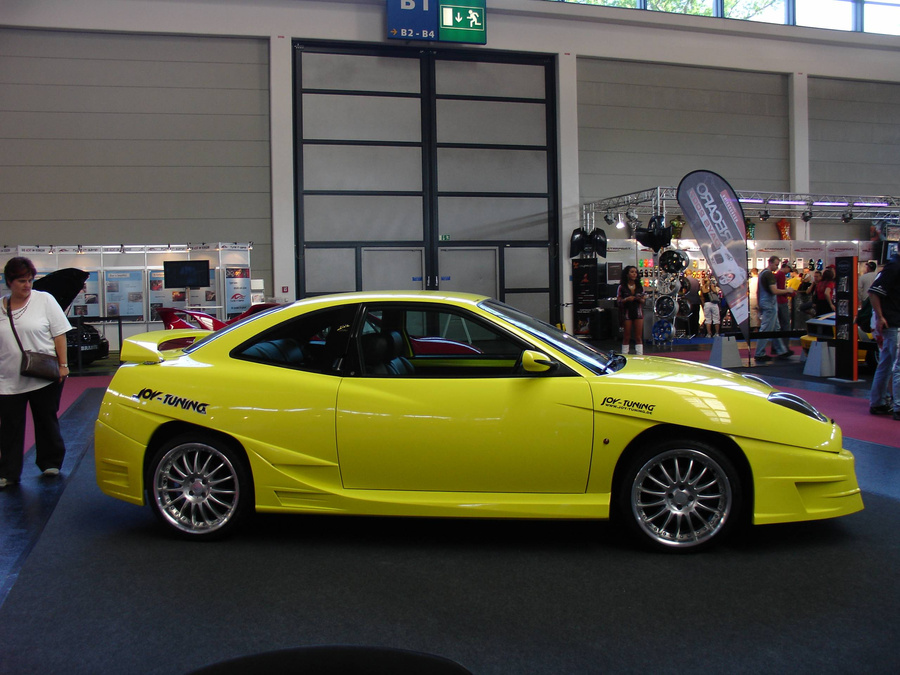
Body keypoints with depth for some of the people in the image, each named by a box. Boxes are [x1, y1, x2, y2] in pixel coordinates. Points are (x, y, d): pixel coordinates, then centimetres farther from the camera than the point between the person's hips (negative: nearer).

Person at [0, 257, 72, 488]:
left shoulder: (44, 300, -1)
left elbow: (59, 334, -3)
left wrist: (63, 365, -8)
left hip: (44, 378, -2)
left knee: (46, 422, 10)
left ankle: (50, 463, 24)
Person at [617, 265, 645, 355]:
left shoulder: (640, 287, 9)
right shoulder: (621, 287, 0)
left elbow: (643, 301, 12)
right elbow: (618, 301, -2)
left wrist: (640, 299, -10)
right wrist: (626, 299, -20)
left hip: (638, 312, 2)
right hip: (627, 313, -2)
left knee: (639, 337, 2)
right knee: (626, 337, 2)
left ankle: (639, 356, 4)